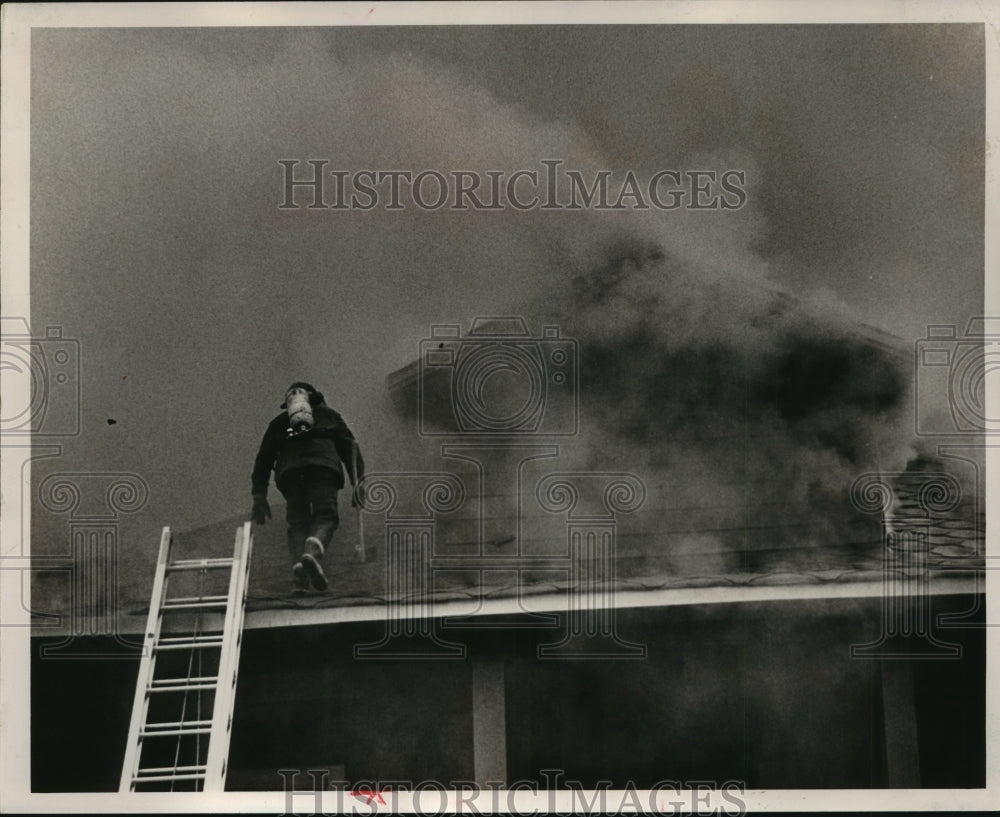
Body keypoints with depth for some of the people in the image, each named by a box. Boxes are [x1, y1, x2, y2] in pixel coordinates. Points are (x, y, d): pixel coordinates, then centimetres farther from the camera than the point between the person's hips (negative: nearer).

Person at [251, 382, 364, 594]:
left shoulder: (279, 423, 35)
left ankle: (298, 569, -23)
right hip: (324, 464, -1)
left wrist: (259, 497, 22)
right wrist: (358, 482, 9)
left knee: (297, 521, 1)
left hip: (289, 469, 1)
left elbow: (263, 458, 26)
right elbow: (350, 447, 19)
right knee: (325, 516, -4)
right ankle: (312, 552, -37)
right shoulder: (328, 415, 33)